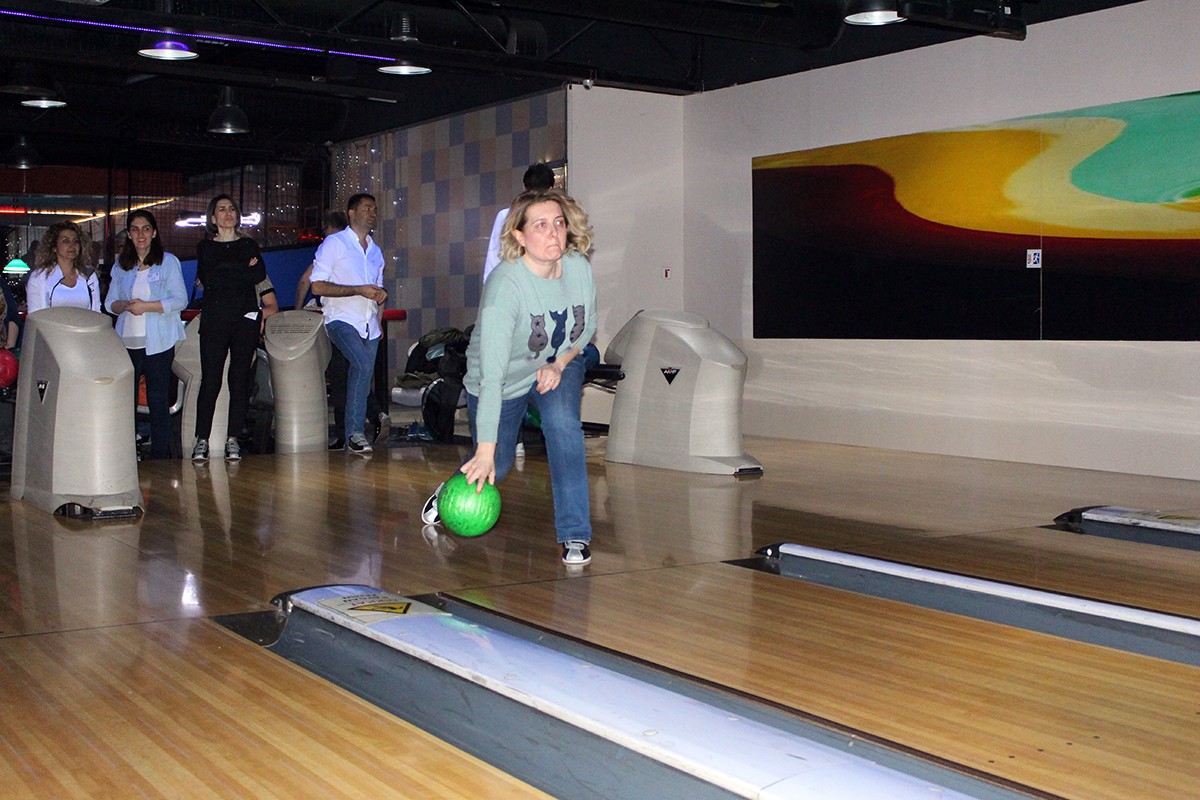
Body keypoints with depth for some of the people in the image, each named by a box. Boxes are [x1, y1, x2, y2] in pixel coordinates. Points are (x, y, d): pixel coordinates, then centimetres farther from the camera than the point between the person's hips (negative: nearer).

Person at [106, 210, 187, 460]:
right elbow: (110, 302, 14)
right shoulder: (121, 265, 14)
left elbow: (180, 300, -5)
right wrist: (125, 306, -9)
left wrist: (147, 306, -15)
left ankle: (160, 455, 7)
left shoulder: (168, 262, 2)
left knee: (158, 399, 0)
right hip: (127, 341, 3)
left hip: (158, 342, -3)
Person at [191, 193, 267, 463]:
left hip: (246, 318, 1)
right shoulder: (205, 246, 13)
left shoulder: (249, 245, 15)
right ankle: (201, 440, -3)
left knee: (241, 380, -2)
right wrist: (243, 269, -5)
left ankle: (233, 438, 2)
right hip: (215, 318, -1)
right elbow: (208, 278, -5)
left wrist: (225, 275, -6)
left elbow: (260, 274, -3)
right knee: (210, 380, -7)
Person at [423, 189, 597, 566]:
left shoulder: (579, 268, -20)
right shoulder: (505, 284, -35)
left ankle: (574, 533, -18)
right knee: (494, 467, 9)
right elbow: (492, 375, -38)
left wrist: (559, 363, -16)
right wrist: (485, 451, -40)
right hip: (505, 380, -3)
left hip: (558, 366, 3)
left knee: (562, 423, -28)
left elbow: (587, 327, 3)